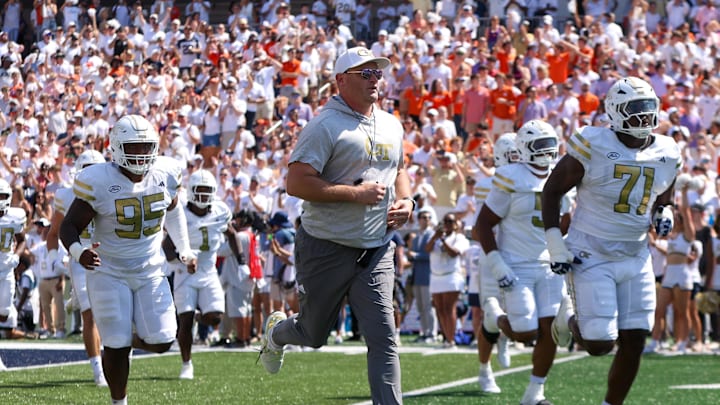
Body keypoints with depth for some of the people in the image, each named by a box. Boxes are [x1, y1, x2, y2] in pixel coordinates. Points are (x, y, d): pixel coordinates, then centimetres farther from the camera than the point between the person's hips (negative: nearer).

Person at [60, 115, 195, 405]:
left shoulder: (164, 175, -6)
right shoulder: (99, 183, -19)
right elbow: (69, 226, -14)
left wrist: (184, 249, 19)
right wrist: (79, 253, -35)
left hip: (151, 272, 4)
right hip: (110, 274, -4)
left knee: (161, 342, -4)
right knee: (116, 346, -3)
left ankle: (131, 337, 30)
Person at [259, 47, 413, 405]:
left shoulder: (391, 127, 9)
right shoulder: (326, 127, -15)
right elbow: (296, 183, -21)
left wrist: (406, 201, 5)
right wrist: (356, 193, -24)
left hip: (375, 250, 5)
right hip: (327, 249, -5)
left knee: (383, 337, -8)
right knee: (313, 335, 14)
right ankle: (277, 331, 49)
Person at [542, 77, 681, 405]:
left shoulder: (666, 154, 3)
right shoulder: (592, 147, -14)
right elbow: (552, 189, -4)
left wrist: (664, 215, -3)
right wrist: (555, 245, -9)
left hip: (636, 259, 5)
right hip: (591, 257, -5)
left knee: (633, 344, 0)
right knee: (599, 345, -7)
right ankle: (569, 317, 27)